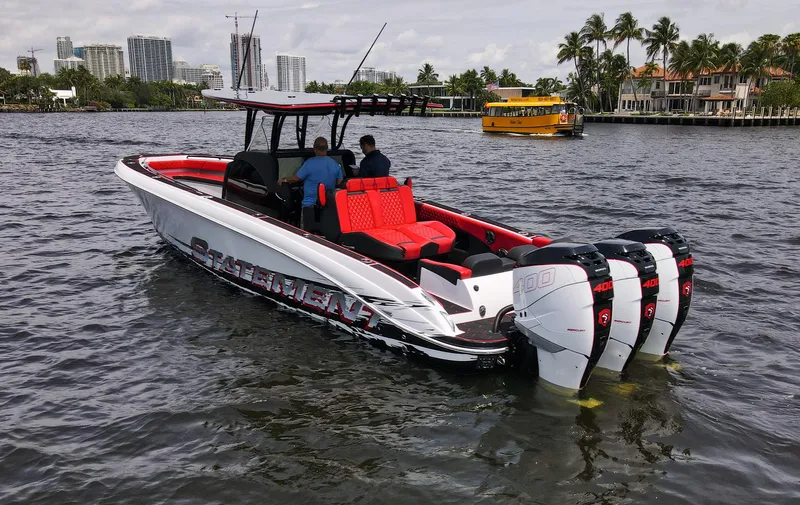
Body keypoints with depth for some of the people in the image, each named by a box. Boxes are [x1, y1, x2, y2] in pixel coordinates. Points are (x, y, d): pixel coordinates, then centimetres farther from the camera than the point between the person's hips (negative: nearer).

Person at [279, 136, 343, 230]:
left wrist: (283, 180, 10)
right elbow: (339, 183, 6)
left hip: (310, 204, -5)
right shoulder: (335, 164, 1)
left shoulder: (310, 163, -15)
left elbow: (296, 178, -8)